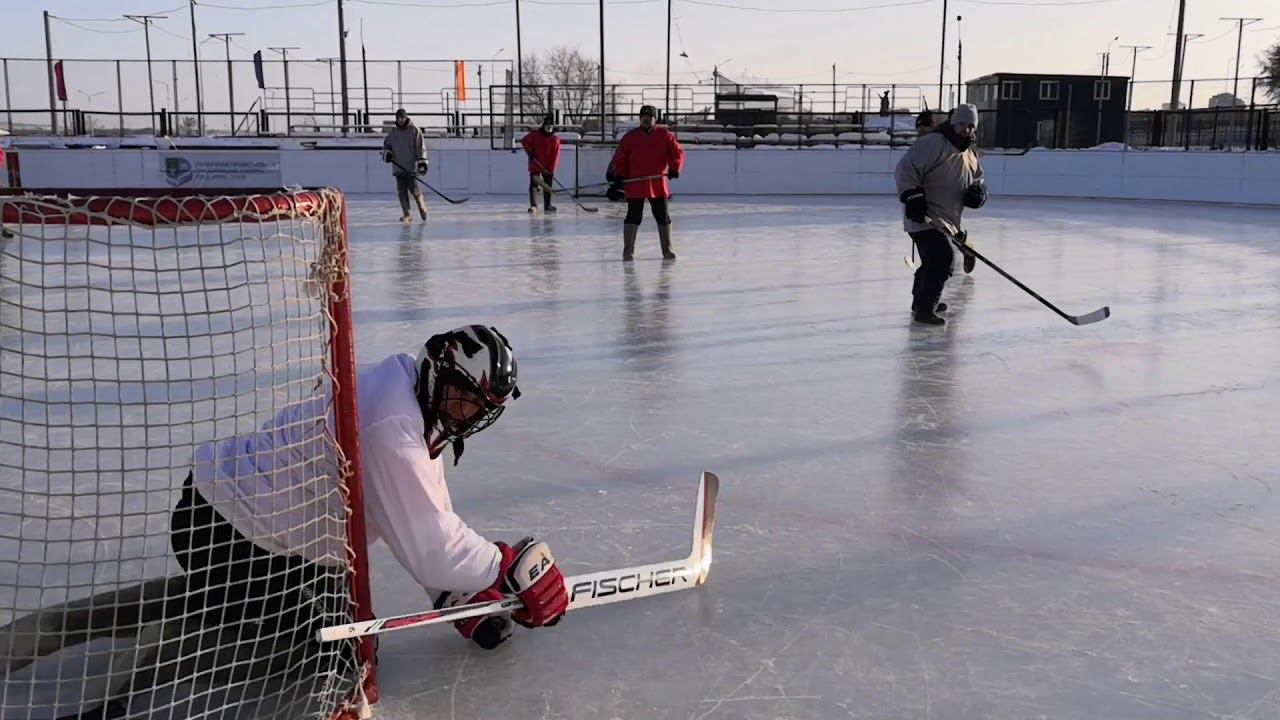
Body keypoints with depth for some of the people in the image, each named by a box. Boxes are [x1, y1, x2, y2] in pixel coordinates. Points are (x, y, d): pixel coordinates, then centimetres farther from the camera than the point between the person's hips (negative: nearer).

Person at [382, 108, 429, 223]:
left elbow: (421, 147, -5)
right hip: (398, 166, 5)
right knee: (401, 190, 1)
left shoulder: (414, 130, -2)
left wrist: (422, 162, -13)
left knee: (413, 187, -8)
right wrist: (387, 153, 1)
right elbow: (386, 144, 22)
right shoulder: (393, 132, 12)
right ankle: (406, 214, 5)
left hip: (411, 166, -5)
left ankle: (422, 207, 15)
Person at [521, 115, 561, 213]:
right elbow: (524, 141, 5)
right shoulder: (535, 135, -2)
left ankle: (547, 205, 18)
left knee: (548, 186, 7)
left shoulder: (555, 140, -4)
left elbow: (555, 156, -9)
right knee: (533, 184, -7)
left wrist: (551, 169, -17)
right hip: (535, 165, -1)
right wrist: (530, 152, -8)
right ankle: (533, 205, -10)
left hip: (548, 167, 1)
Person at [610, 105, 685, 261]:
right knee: (633, 217, -2)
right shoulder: (630, 137, 3)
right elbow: (620, 159, 6)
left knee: (663, 216, 7)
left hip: (658, 185, 1)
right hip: (634, 185, -1)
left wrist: (674, 168, -14)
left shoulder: (665, 135, 3)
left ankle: (666, 249, 19)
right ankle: (628, 250, 6)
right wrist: (618, 178, -3)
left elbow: (678, 153, 1)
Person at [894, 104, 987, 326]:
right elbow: (905, 169, -19)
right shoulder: (933, 143, -15)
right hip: (923, 215, -10)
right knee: (942, 257, -19)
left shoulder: (971, 153, 13)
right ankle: (924, 309, -14)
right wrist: (912, 197, -26)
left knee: (935, 258, 22)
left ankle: (921, 300, 41)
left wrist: (978, 192, -2)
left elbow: (977, 180, 22)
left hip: (947, 218, 10)